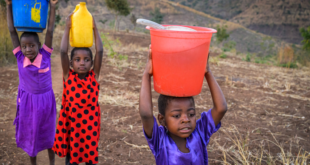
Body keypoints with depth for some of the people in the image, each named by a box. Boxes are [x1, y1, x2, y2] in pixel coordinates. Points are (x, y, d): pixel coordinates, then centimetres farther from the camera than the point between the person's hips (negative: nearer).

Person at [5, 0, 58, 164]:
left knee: (48, 133, 15)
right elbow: (12, 31, -12)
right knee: (30, 134, 15)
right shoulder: (20, 58, -12)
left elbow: (50, 31, -16)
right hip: (27, 101, 1)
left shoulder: (45, 55, -14)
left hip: (45, 100, -1)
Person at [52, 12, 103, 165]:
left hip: (90, 124, 1)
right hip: (71, 124, 0)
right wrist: (67, 28, -15)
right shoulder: (68, 76, -7)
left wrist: (94, 28, -9)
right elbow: (63, 52, -17)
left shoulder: (94, 76, -5)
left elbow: (100, 51, -11)